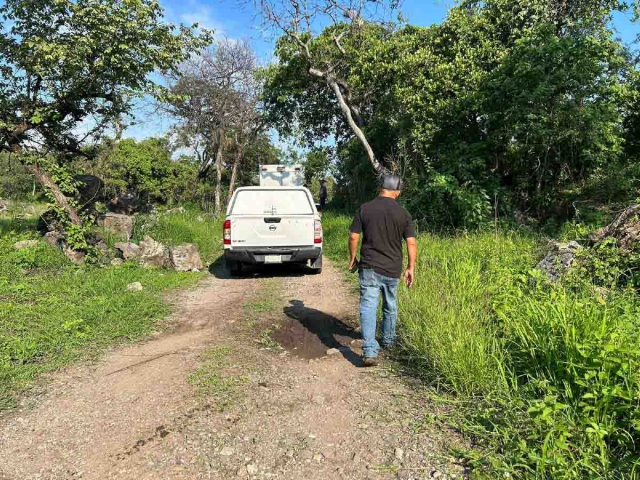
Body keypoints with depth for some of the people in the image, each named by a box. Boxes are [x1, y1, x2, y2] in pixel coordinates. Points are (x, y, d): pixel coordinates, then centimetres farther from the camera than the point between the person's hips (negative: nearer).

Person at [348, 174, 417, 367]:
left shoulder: (365, 209, -4)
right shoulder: (403, 213, -2)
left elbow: (353, 237, -3)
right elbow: (411, 243, -4)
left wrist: (353, 258, 10)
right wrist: (411, 268, 5)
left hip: (369, 267, -2)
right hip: (392, 269, 2)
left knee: (368, 308, -3)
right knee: (390, 306, 22)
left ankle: (370, 351, -13)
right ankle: (388, 341, 39)